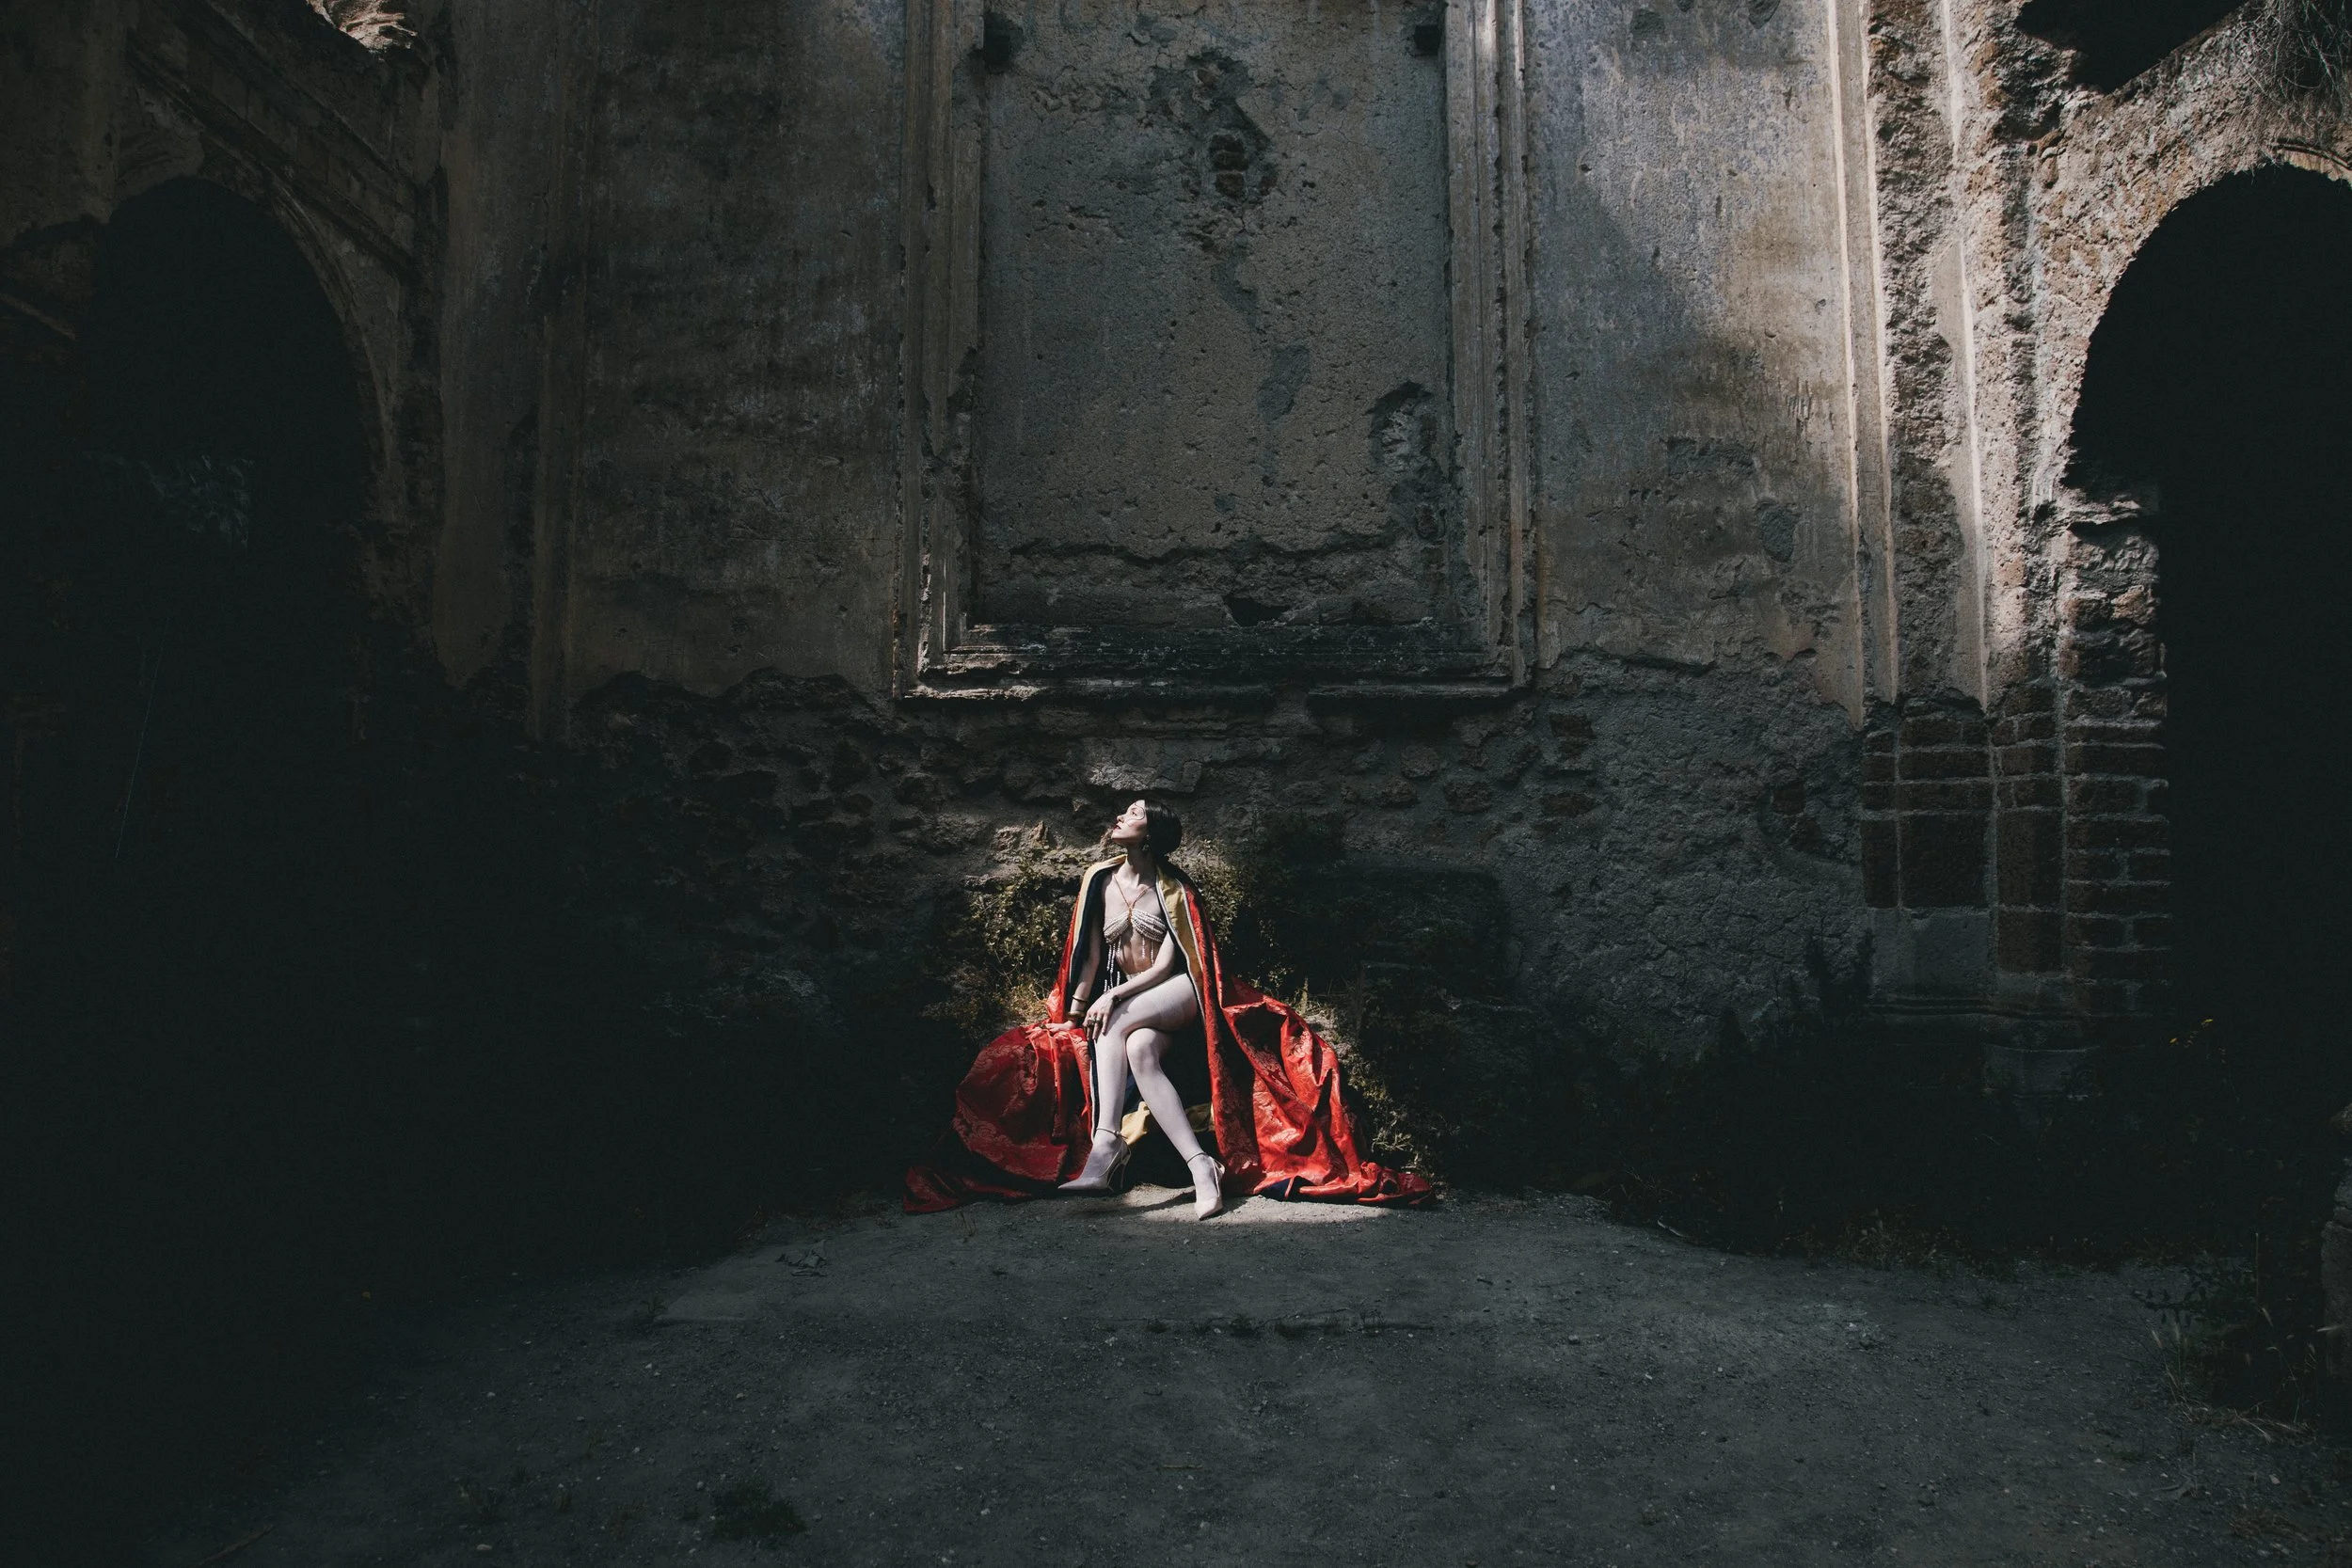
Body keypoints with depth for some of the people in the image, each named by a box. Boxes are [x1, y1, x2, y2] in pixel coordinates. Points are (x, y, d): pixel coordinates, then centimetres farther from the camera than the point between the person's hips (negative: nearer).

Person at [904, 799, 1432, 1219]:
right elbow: (1091, 957, 11)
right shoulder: (1100, 880, 10)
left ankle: (1106, 1145, -41)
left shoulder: (1173, 889, -2)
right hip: (1120, 1003, 4)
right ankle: (1200, 1165, -42)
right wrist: (1073, 1013, 1)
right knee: (1138, 1050, -32)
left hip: (1175, 995, -3)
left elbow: (1165, 965, -9)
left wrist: (1112, 997, -21)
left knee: (1116, 1025, -34)